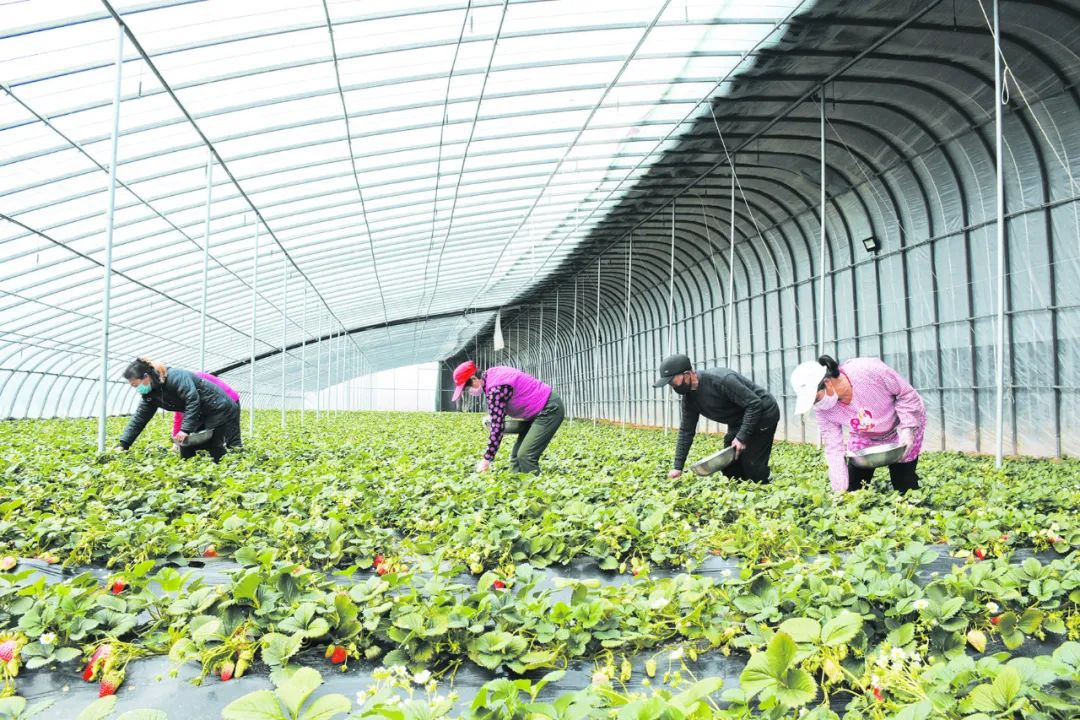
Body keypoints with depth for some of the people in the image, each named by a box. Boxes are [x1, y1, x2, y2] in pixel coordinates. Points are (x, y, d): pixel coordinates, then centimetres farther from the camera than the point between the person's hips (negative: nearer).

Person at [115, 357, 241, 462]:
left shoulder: (174, 377, -24)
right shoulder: (151, 393, 4)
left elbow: (192, 400, -30)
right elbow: (138, 418, 7)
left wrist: (185, 429, -31)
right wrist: (123, 444, 1)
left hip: (218, 409, -9)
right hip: (201, 415, 9)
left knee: (214, 449, -10)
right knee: (186, 449, 7)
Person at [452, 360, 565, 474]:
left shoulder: (495, 388, -25)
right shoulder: (490, 374, 3)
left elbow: (497, 425, -25)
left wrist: (487, 459, -20)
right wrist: (491, 418, 6)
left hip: (550, 409, -10)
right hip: (539, 410, 10)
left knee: (525, 456, -16)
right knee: (517, 455, 9)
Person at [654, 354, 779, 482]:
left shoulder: (720, 380, -32)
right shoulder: (689, 397, -6)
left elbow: (754, 404, -29)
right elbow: (686, 431, -1)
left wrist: (742, 437, -30)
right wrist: (678, 467, -5)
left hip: (762, 413, -8)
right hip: (739, 421, 8)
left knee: (753, 469, -10)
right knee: (730, 467, 7)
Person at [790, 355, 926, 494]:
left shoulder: (869, 370, -38)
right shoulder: (823, 408, -24)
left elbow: (907, 394, -22)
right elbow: (834, 448, -19)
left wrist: (907, 429, -30)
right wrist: (840, 490, -23)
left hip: (900, 429, -3)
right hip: (865, 437, 3)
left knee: (904, 486, -5)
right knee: (854, 488, 0)